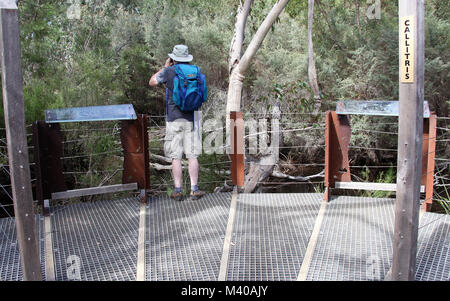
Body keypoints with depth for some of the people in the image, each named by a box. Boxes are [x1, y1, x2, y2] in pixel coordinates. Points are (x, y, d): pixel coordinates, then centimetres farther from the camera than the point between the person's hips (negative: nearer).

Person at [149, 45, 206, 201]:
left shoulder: (168, 71, -4)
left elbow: (152, 82, 12)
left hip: (173, 119, -2)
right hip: (191, 118, 2)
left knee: (176, 157, 2)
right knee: (192, 156, 4)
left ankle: (178, 190, 2)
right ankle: (194, 189, 5)